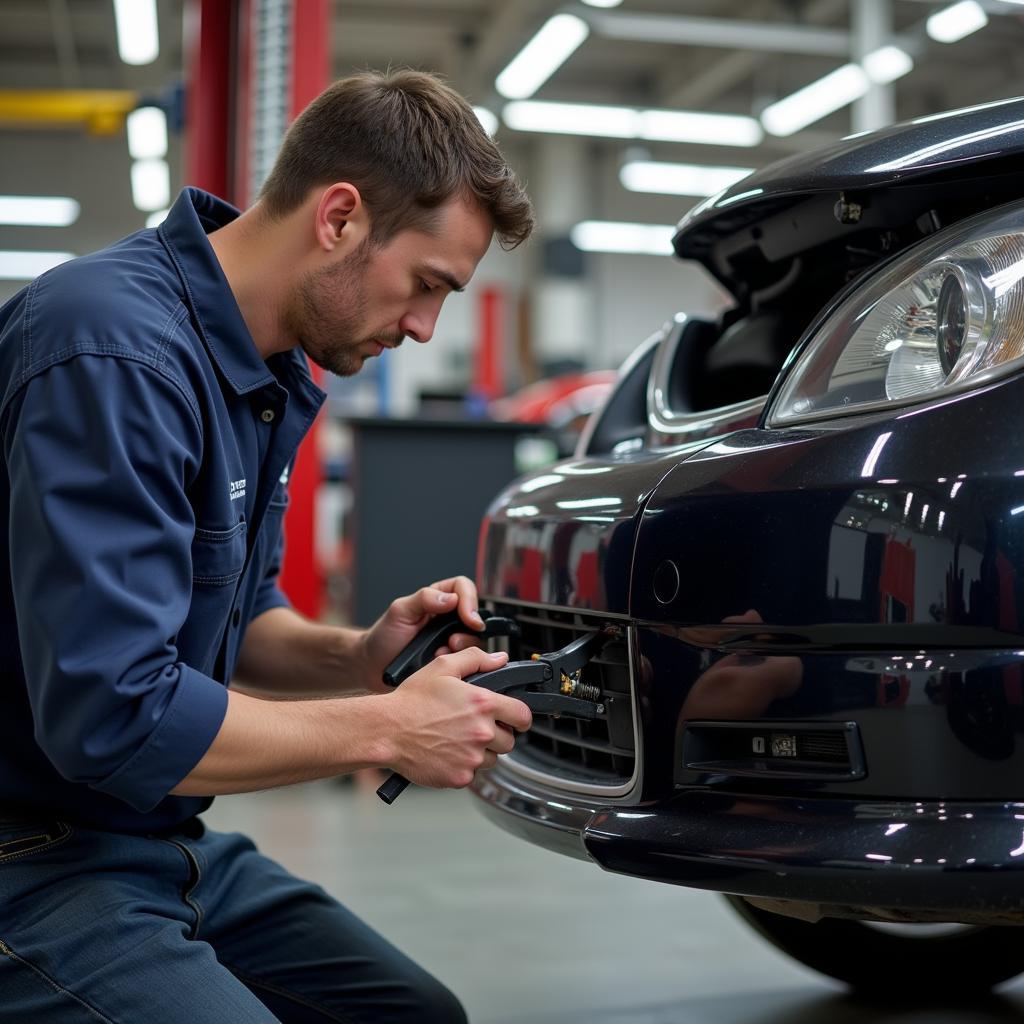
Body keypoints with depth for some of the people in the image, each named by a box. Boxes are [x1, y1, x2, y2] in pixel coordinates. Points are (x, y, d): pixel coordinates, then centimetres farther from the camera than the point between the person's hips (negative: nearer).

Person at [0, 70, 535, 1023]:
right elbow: (115, 718, -29)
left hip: (176, 844, 9)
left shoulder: (265, 373, 6)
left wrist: (357, 656, -4)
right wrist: (386, 727, -19)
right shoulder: (119, 348, -25)